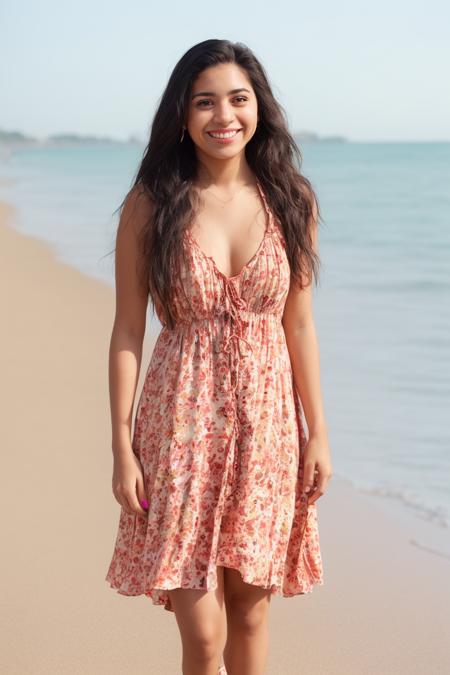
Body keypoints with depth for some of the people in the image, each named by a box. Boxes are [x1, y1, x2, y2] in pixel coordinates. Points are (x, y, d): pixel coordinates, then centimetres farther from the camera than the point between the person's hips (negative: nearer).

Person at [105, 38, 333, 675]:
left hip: (268, 419, 3)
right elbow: (127, 330, -4)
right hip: (182, 420, -2)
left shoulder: (291, 200, 2)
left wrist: (318, 431, 5)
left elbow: (299, 324, 6)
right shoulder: (151, 204, -6)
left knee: (251, 608, 13)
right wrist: (122, 447, -7)